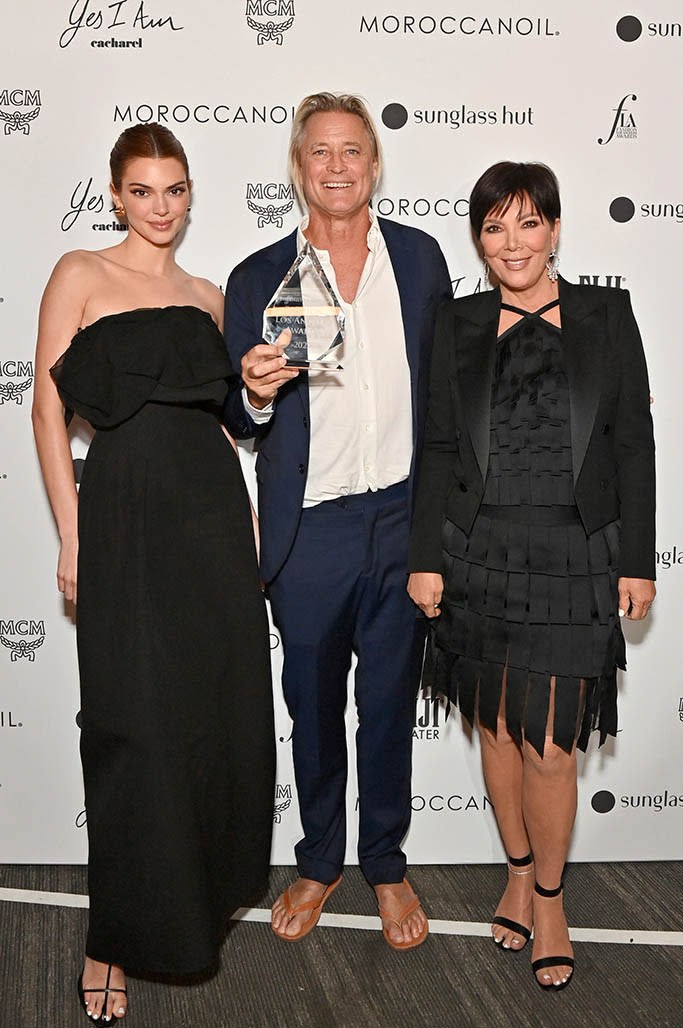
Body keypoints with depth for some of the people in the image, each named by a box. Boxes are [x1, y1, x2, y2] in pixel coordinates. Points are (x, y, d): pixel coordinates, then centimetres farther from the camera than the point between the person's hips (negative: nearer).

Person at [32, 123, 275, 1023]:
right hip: (127, 512, -5)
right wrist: (71, 535, -9)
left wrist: (247, 515, 11)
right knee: (139, 723, -3)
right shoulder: (81, 275, 2)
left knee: (223, 706, 10)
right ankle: (118, 937, 14)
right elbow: (50, 408, -3)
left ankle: (204, 889, 32)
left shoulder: (207, 297, 16)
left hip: (214, 509, 5)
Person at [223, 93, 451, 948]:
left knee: (390, 700, 12)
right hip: (308, 531, 0)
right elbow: (236, 419, 3)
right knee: (312, 702, 14)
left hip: (403, 521, 1)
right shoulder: (256, 278, 0)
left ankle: (386, 862, 33)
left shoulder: (420, 256, 3)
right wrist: (255, 394, -21)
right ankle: (319, 861, 35)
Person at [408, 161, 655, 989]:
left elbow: (634, 446, 2)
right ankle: (518, 871, 35)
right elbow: (439, 450, 6)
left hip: (573, 558, -2)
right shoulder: (459, 327, 5)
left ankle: (549, 897, 23)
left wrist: (636, 562, -1)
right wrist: (425, 558, 1)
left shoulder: (606, 316, 2)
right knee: (497, 727, 13)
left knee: (549, 745, -1)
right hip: (479, 555, 2)